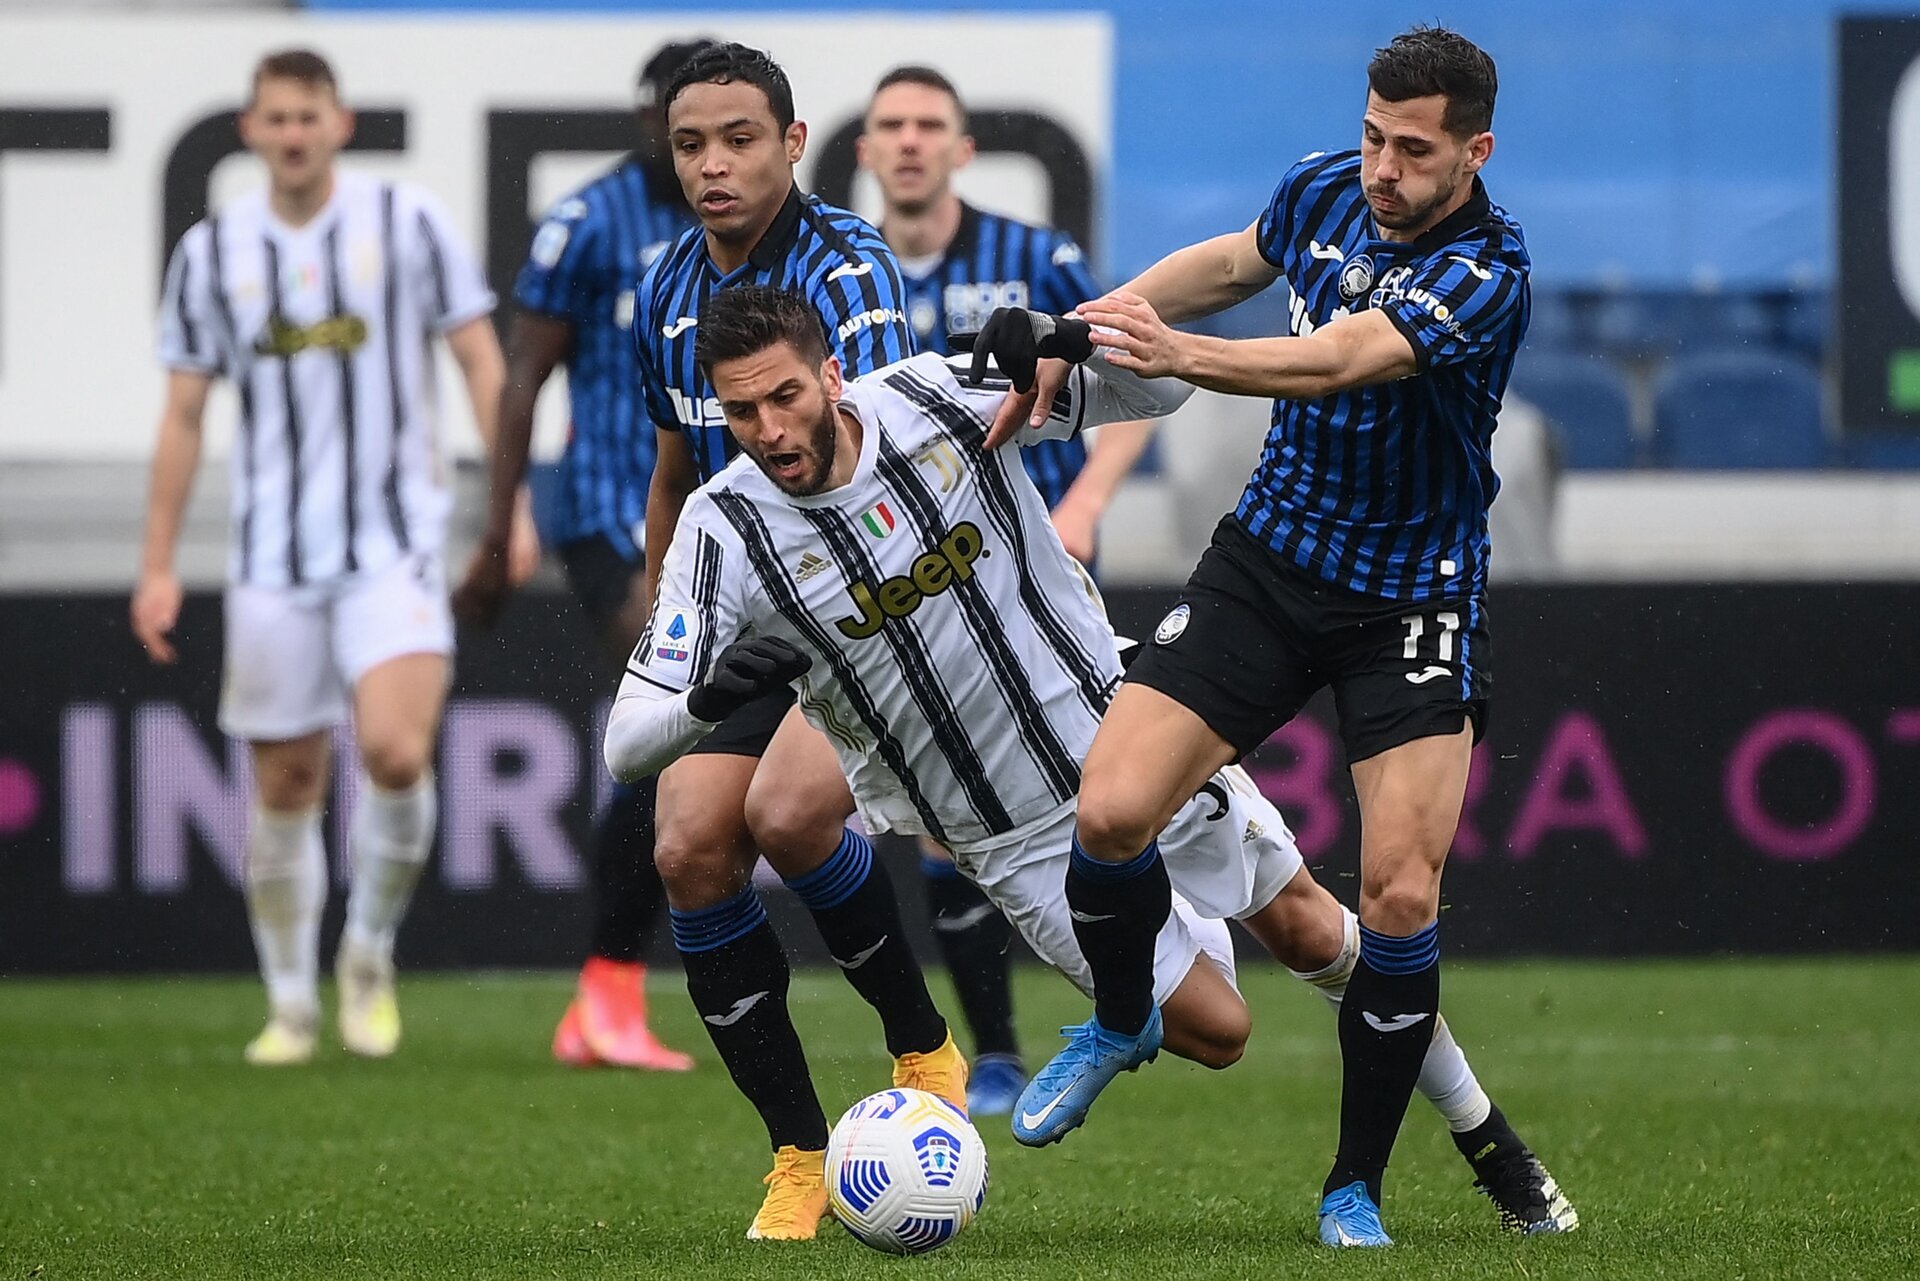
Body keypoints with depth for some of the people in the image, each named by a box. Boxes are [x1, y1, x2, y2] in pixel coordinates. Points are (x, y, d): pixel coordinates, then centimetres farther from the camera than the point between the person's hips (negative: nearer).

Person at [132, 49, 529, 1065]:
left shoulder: (407, 224, -1)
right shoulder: (213, 252, 5)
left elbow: (482, 363, 3)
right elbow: (184, 416, 11)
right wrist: (157, 565, 8)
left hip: (395, 543, -2)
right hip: (272, 559, 2)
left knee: (397, 753, -20)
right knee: (285, 787, 4)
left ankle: (370, 958, 3)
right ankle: (291, 1007, 18)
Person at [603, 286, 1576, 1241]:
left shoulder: (930, 398, -15)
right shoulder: (728, 532, -19)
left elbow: (1158, 389, -8)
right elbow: (627, 744, -20)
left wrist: (1074, 343, -30)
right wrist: (709, 699, -43)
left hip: (1121, 723, 2)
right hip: (1014, 838, -1)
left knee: (1304, 929, 12)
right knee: (1214, 1031, -2)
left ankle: (1475, 1121, 33)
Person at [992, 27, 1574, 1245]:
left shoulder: (1487, 272, -22)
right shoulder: (1325, 189, -4)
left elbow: (1337, 360, -38)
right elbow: (1230, 265, 20)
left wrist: (1181, 355, -53)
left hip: (1414, 597, -4)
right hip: (1273, 554, 4)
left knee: (1402, 893, -14)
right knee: (1111, 811, -10)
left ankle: (1357, 1188, 4)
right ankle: (1121, 1021, 21)